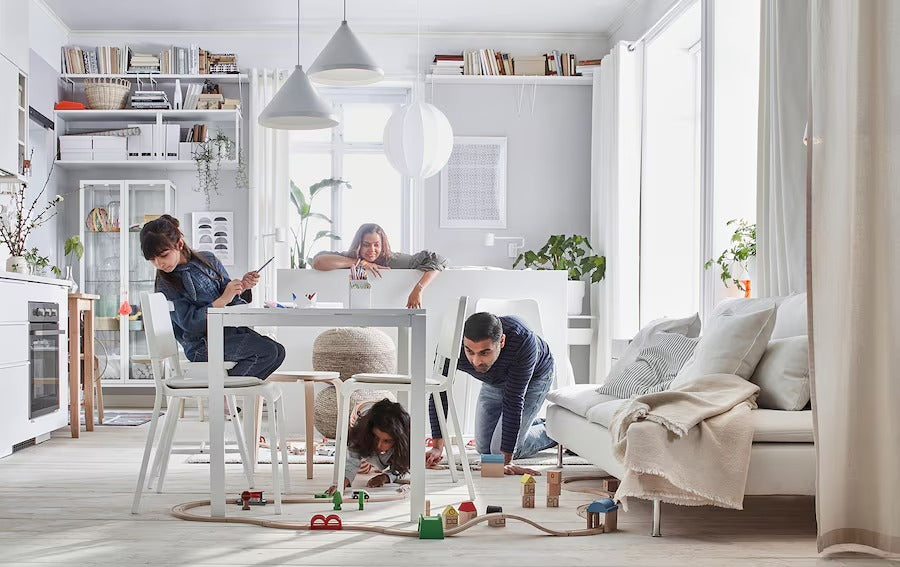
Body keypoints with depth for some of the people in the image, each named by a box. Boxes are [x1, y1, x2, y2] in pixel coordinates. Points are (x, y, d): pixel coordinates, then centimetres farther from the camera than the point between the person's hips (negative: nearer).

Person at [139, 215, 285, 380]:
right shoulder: (166, 285, -4)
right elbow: (189, 323, -14)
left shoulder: (208, 260, 9)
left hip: (229, 330, 6)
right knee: (268, 351, -23)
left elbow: (231, 300, 16)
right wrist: (222, 300, -21)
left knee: (278, 351, -13)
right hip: (202, 345, -6)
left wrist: (242, 286, -7)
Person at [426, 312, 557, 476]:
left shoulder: (523, 341, -45)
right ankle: (534, 424, 35)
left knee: (500, 449, -11)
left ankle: (550, 431, 15)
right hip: (494, 382, 4)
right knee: (484, 448, 12)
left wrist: (506, 461, -40)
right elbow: (440, 394, -25)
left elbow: (513, 402, -41)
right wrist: (437, 447, -30)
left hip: (535, 377, -4)